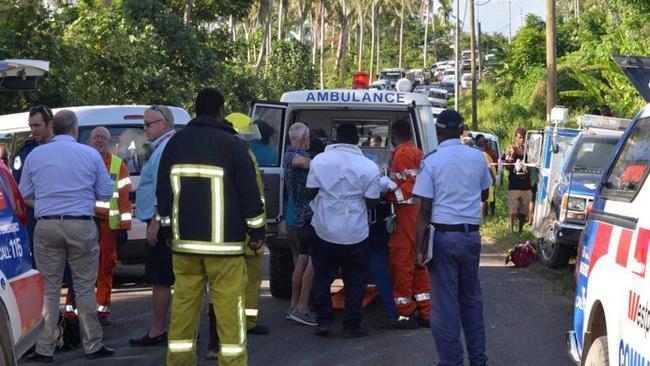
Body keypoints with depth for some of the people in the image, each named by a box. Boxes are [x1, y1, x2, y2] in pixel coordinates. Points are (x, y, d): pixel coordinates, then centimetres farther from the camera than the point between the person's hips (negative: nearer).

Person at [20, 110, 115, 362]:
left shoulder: (35, 155, 6)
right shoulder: (90, 154, 2)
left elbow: (25, 194, 15)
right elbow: (106, 192, 8)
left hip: (46, 226, 1)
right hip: (81, 226, -1)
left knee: (49, 288, 5)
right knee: (85, 287, 6)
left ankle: (44, 349, 5)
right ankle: (92, 346, 11)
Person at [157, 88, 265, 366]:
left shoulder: (176, 143, 9)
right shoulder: (231, 143, -5)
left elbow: (163, 190, 15)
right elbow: (249, 192, -6)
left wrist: (168, 228, 24)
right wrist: (257, 230, 3)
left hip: (184, 241, 5)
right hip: (224, 244, -5)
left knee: (184, 305, 7)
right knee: (229, 307, -4)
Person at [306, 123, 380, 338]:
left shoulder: (320, 160, -5)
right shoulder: (368, 167, -10)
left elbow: (310, 193, -1)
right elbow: (372, 203, -7)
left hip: (324, 232, 2)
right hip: (355, 236, -2)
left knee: (322, 279, 15)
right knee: (355, 282, 9)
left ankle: (323, 322, 12)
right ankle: (351, 326, 10)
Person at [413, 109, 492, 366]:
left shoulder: (431, 161, -9)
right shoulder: (477, 157, 2)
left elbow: (425, 210, -11)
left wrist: (419, 247, -9)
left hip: (444, 235, -4)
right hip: (472, 234, 4)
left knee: (445, 303, 1)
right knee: (471, 298, 17)